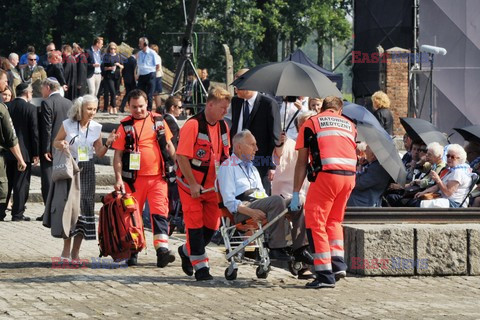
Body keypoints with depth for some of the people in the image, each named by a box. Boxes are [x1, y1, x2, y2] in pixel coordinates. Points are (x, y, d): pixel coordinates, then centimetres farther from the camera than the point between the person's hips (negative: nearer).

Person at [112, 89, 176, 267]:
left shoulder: (158, 121, 7)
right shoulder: (125, 126, 1)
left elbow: (168, 145, 17)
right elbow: (118, 154, -1)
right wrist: (118, 178, -10)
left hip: (158, 177, 1)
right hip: (134, 178, 0)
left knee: (160, 212, -10)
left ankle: (162, 249, -18)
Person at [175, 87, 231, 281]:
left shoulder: (222, 126, 6)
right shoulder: (193, 125, -17)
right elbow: (181, 157, -19)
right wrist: (193, 184, -20)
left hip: (212, 185, 7)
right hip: (191, 185, -7)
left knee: (212, 225, 8)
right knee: (195, 225, -1)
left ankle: (187, 251, 31)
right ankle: (200, 266, 4)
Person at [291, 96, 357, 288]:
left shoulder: (311, 123, 14)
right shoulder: (349, 125, 23)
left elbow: (302, 162, 9)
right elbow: (350, 152, 18)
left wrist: (296, 193, 9)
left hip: (326, 174, -4)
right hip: (349, 175, 5)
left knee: (315, 222, 2)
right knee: (334, 220, 23)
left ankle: (325, 276, -2)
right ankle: (338, 264, 13)